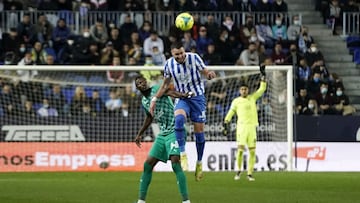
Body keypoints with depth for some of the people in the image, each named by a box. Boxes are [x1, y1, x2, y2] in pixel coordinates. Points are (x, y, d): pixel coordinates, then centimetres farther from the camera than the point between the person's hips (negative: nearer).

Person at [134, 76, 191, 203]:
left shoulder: (157, 89, -9)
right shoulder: (144, 101, 13)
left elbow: (169, 92, -31)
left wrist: (182, 95, -52)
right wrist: (139, 134, 37)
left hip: (174, 131, -8)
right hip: (162, 134, 8)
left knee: (175, 163, -21)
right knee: (148, 165, 5)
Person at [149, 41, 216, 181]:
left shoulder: (194, 58, -10)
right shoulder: (169, 64, -3)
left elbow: (205, 72, -3)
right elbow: (165, 85, 8)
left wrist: (209, 74, -28)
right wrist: (155, 99, -2)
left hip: (197, 96, -1)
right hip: (181, 98, 1)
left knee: (199, 130, -1)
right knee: (179, 118, -32)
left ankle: (199, 163, 15)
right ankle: (182, 154, -31)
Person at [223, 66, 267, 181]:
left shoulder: (253, 98, 11)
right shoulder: (236, 101, 7)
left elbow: (262, 89, 11)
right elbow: (230, 113, 10)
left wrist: (263, 76, 5)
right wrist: (226, 125, 2)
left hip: (252, 127, 2)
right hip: (241, 127, -2)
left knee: (252, 151, -2)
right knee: (240, 149, -12)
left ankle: (250, 174, 5)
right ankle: (239, 171, 6)